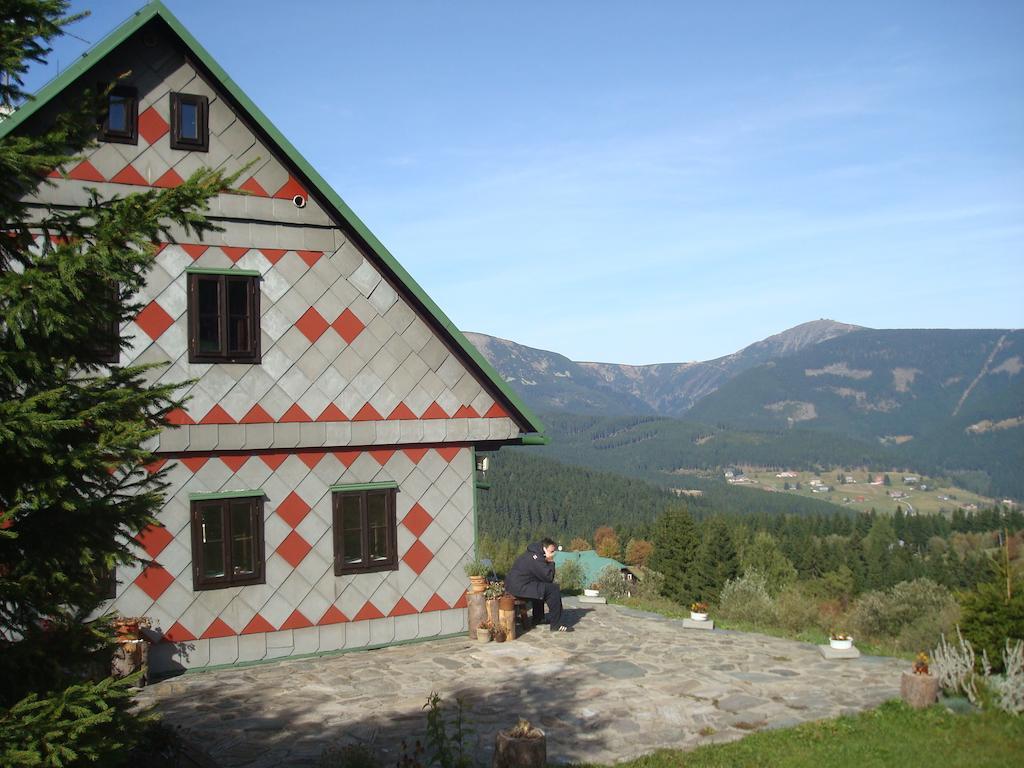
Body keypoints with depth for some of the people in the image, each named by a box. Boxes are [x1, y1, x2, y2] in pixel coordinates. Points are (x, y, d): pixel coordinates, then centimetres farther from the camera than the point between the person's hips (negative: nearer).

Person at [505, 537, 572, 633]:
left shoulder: (531, 554, 16)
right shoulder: (536, 558, -16)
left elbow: (542, 576, 24)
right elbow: (548, 577, -17)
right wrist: (551, 562, -5)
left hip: (512, 585, 11)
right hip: (519, 587, -11)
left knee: (541, 588, 34)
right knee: (554, 590, -11)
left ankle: (538, 618, 40)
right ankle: (556, 625, -5)